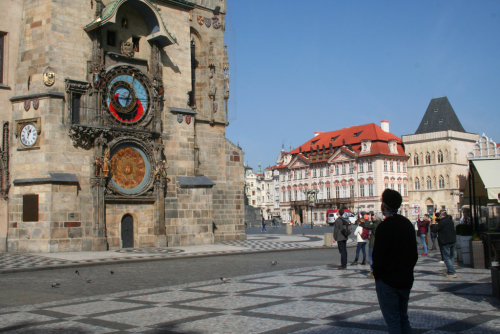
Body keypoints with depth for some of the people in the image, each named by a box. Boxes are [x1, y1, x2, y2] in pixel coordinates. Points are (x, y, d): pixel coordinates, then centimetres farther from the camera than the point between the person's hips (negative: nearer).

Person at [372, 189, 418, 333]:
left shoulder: (384, 227, -16)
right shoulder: (408, 224, 7)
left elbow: (378, 256, -17)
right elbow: (414, 253, 12)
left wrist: (377, 275, -4)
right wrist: (407, 270, 17)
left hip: (388, 281, -7)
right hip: (406, 280, 7)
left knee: (393, 322, 0)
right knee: (404, 319, 17)